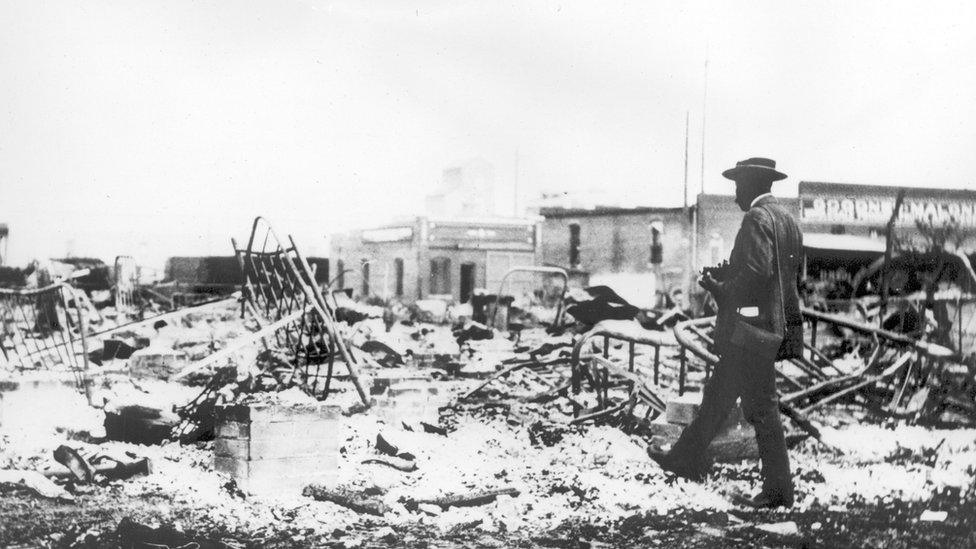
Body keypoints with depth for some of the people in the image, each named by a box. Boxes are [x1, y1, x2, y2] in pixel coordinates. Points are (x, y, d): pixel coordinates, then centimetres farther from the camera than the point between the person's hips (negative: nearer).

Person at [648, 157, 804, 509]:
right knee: (718, 394, 18)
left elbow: (758, 270, -26)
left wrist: (722, 289, -12)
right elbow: (793, 274, 18)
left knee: (761, 407, -4)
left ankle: (778, 490, 2)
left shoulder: (757, 218, -15)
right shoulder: (787, 219, 14)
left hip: (751, 325, -10)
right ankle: (688, 458, 30)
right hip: (773, 322, 10)